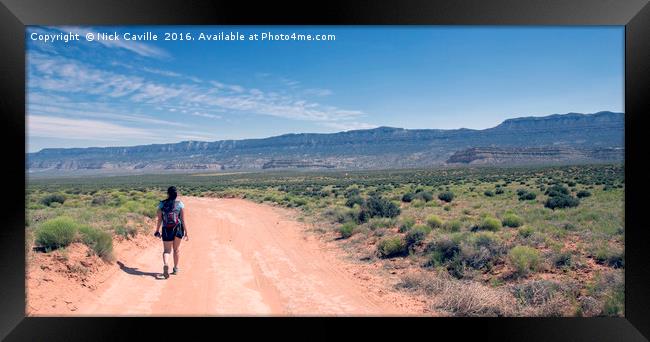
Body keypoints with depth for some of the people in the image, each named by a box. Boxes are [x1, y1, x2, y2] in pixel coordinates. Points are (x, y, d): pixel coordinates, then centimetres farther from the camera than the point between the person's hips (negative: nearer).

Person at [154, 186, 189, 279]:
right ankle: (176, 268, 26)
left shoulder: (162, 204, -1)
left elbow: (159, 219, 0)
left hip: (166, 229, 0)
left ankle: (165, 264, -24)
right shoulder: (180, 204, -5)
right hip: (178, 228, 0)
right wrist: (186, 232, 0)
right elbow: (183, 220, -5)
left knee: (166, 250, 5)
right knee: (177, 248, 18)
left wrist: (157, 231, 12)